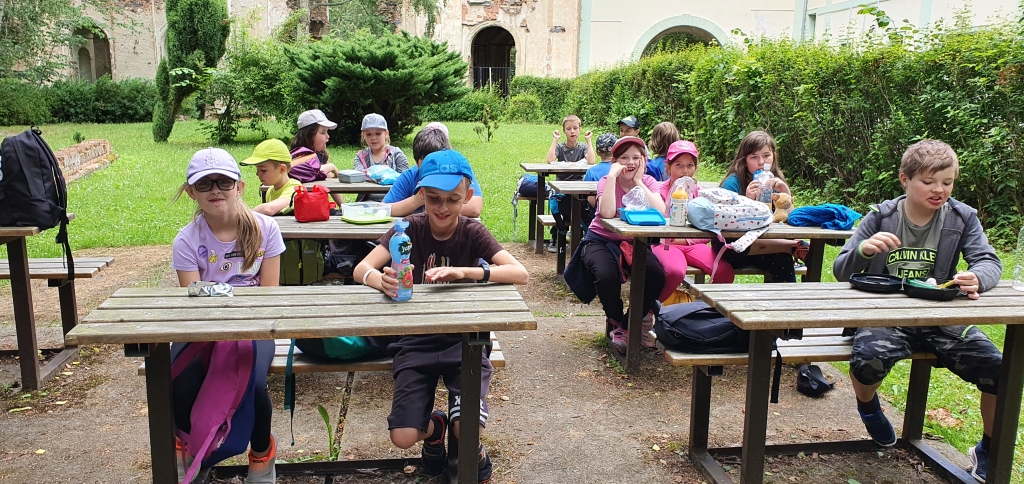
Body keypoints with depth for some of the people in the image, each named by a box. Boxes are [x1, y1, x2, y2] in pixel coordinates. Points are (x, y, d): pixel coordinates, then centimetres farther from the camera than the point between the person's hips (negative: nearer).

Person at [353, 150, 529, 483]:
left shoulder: (472, 233, -7)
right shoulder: (411, 228, -5)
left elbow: (521, 274, -19)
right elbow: (361, 269, -13)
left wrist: (462, 272, -34)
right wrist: (383, 280, -38)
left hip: (464, 338, -1)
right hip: (417, 339, 1)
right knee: (403, 438, -13)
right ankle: (434, 428, 24)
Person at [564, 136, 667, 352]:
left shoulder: (648, 182, -3)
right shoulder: (607, 181, -10)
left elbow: (660, 212, -23)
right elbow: (607, 213, -31)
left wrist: (638, 181, -19)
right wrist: (612, 176, -28)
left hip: (635, 243, 3)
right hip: (602, 240, -2)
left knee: (656, 276, -25)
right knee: (606, 275, -33)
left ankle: (628, 325, 1)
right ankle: (615, 322, 2)